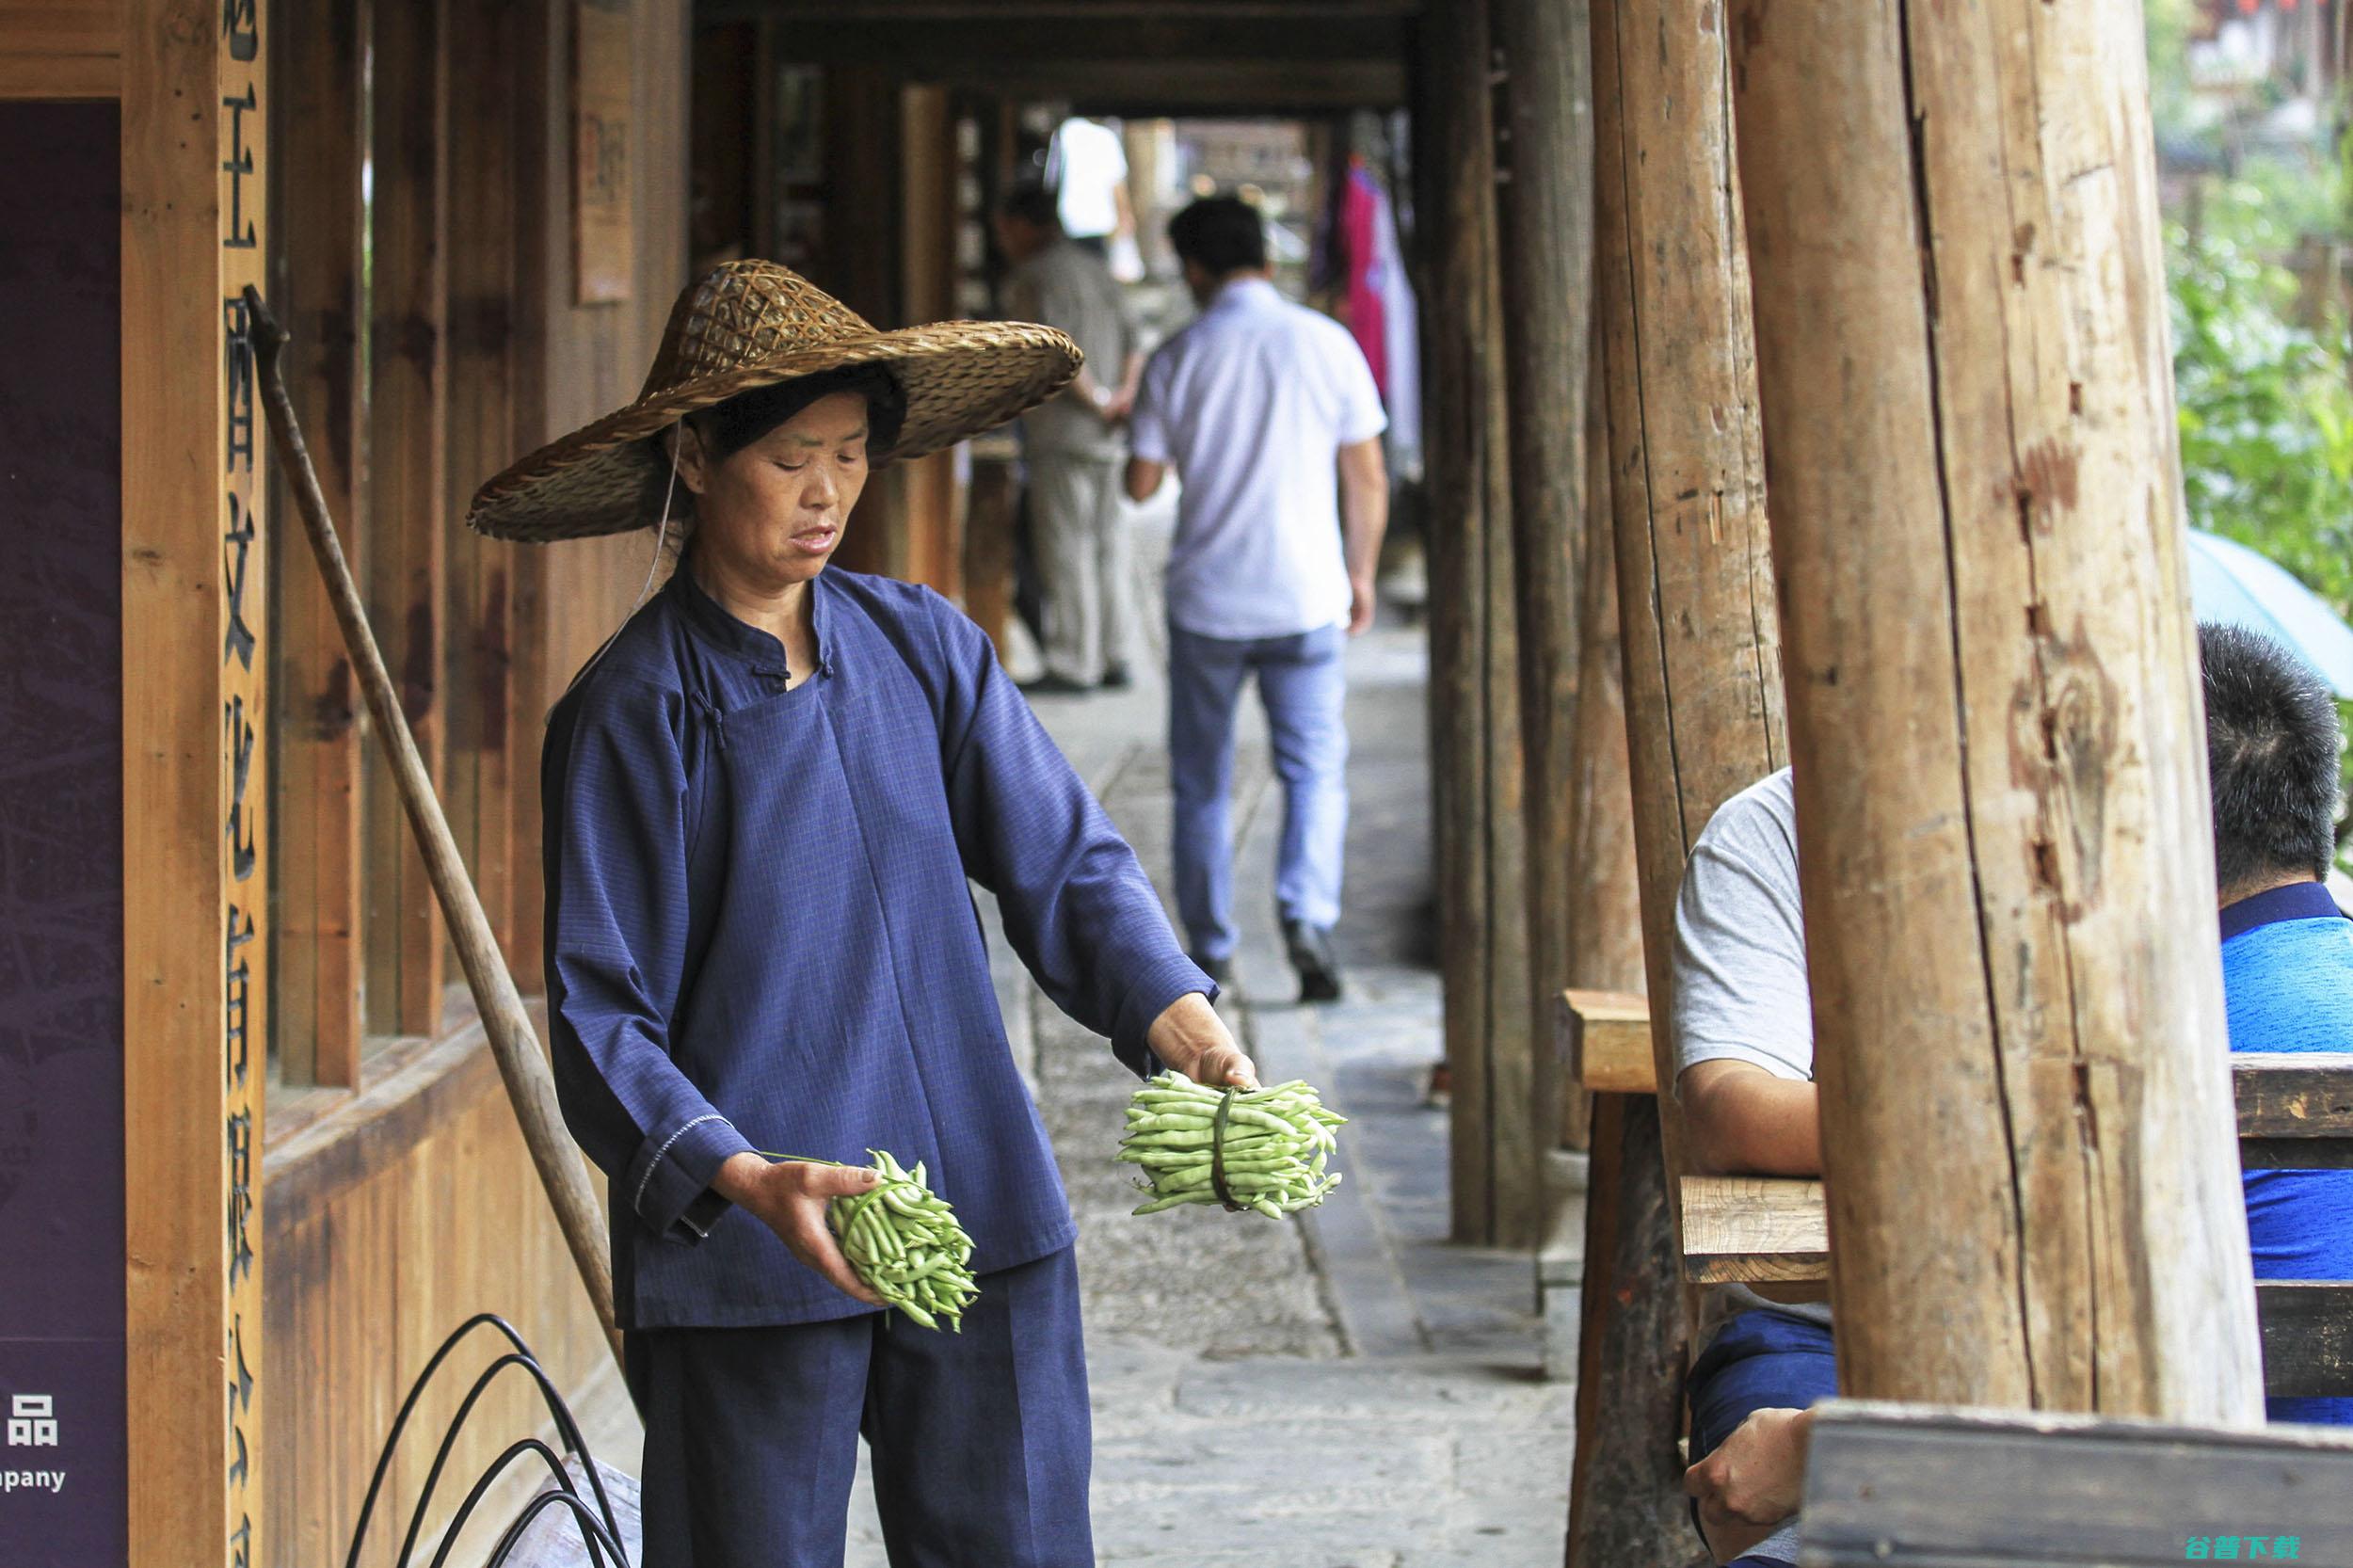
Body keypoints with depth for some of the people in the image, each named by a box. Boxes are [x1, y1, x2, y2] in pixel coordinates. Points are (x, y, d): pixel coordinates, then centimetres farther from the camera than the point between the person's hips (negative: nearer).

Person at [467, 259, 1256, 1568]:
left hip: (985, 1219, 4)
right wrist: (744, 1181, -23)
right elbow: (602, 1020, -8)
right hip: (746, 1261, -4)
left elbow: (1062, 860, 4)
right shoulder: (634, 711, -6)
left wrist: (1179, 1017, -14)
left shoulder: (924, 648, 6)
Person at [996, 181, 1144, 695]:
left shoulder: (1031, 278, -9)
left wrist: (1097, 399, -11)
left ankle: (1073, 664, -4)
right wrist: (1125, 393, -1)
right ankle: (1114, 656, 13)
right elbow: (1132, 340, 10)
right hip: (1107, 439, 8)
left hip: (1062, 431, -8)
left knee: (1066, 547, -5)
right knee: (1107, 541, 11)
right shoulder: (1096, 268, 17)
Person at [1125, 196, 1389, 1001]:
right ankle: (1308, 912, -16)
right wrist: (1361, 573, 12)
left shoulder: (1177, 360, -5)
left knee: (1201, 783, 12)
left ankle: (1209, 949, 17)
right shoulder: (1328, 345, -3)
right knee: (1315, 768, 6)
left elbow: (1141, 483, 0)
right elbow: (1366, 479, 0)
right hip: (1307, 597, 0)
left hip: (1207, 600, 0)